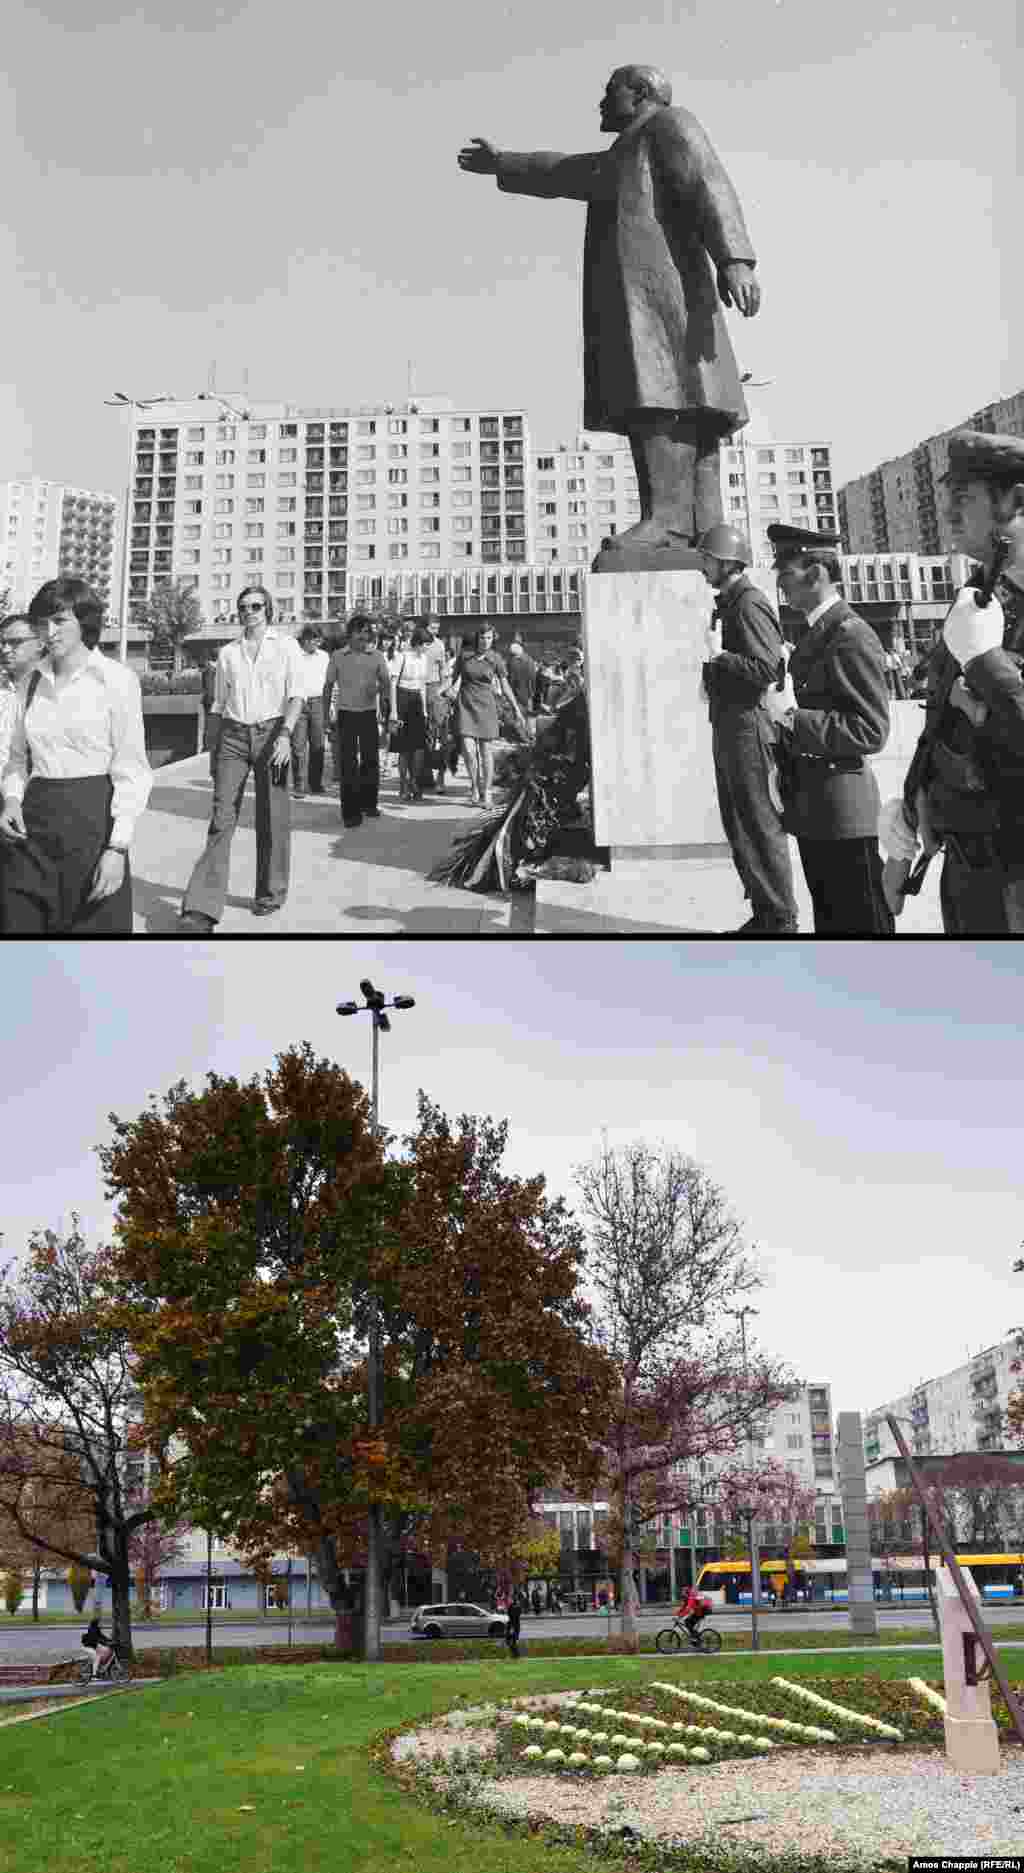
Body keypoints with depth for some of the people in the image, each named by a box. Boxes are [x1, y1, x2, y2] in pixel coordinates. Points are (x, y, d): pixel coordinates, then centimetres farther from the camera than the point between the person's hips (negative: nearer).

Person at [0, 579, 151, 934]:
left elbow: (131, 771, -7)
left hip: (91, 822, -4)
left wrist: (118, 847, -15)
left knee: (93, 926, -1)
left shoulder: (117, 679, -4)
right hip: (32, 824, 5)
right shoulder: (32, 682, 11)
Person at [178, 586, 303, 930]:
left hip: (271, 732, -2)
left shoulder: (285, 645, 4)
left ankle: (271, 892, 21)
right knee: (222, 817, -7)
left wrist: (285, 734, -17)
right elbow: (218, 705, 16)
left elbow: (296, 696, -4)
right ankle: (202, 909, -13)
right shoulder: (227, 653, 12)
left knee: (272, 818, 4)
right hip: (233, 735, 2)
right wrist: (215, 747, 13)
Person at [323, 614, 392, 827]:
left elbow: (385, 681, 5)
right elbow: (328, 685, 7)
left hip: (369, 712, 2)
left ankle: (368, 803, 24)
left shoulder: (376, 656, 4)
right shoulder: (338, 657, 2)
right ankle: (350, 811, -1)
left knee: (371, 759, 7)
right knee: (348, 763, -4)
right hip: (346, 713, -2)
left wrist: (384, 697, -15)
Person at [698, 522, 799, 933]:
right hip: (727, 726, 10)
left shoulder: (749, 604, -14)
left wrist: (719, 655, -19)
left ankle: (781, 919, 2)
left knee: (762, 826, -5)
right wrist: (712, 673, 10)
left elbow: (767, 668, -23)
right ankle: (763, 913, 24)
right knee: (739, 826, 15)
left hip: (749, 727, -10)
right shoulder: (725, 604, 16)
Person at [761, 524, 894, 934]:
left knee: (862, 923, 0)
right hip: (811, 809, 9)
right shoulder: (813, 636, 14)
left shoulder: (852, 637, -15)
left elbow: (872, 731, -21)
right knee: (828, 919, 17)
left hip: (843, 812, -9)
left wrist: (792, 717, -24)